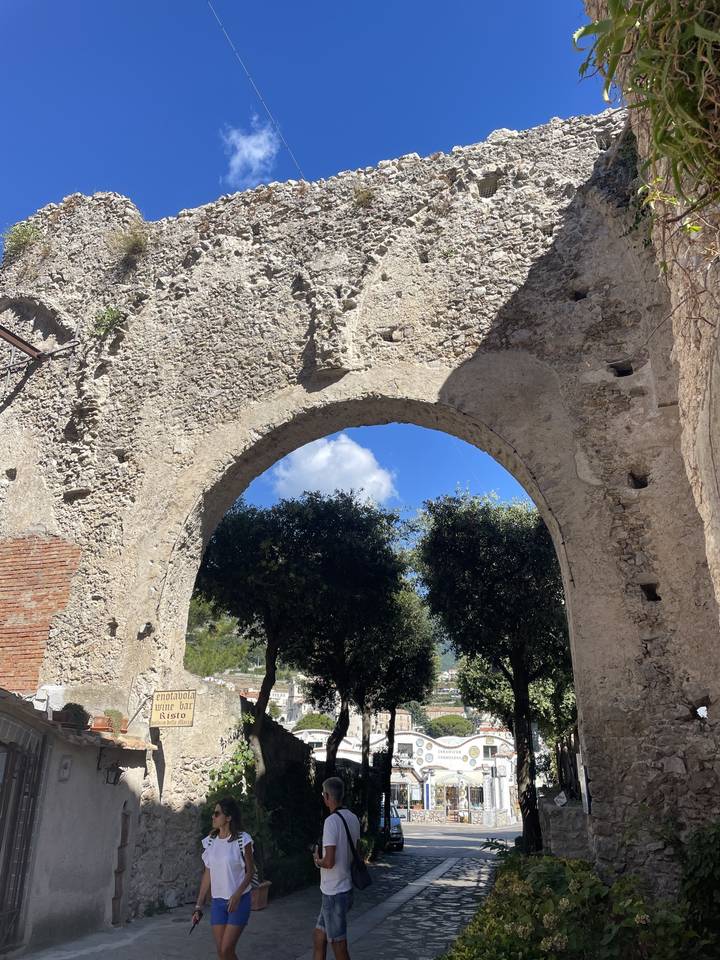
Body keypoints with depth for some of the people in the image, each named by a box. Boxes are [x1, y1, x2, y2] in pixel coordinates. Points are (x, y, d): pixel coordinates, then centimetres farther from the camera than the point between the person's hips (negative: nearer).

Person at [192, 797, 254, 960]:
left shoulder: (242, 840, -13)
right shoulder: (210, 841, 1)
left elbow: (250, 871, -8)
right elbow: (207, 874, 7)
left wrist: (237, 895, -21)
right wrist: (198, 906, 6)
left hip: (239, 901, -5)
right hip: (217, 902, 5)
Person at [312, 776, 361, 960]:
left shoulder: (331, 821, -22)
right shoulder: (353, 818, 4)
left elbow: (329, 862, -25)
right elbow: (356, 853, 15)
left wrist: (317, 860, -6)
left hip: (334, 893, -8)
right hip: (345, 888, 8)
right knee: (319, 936, 19)